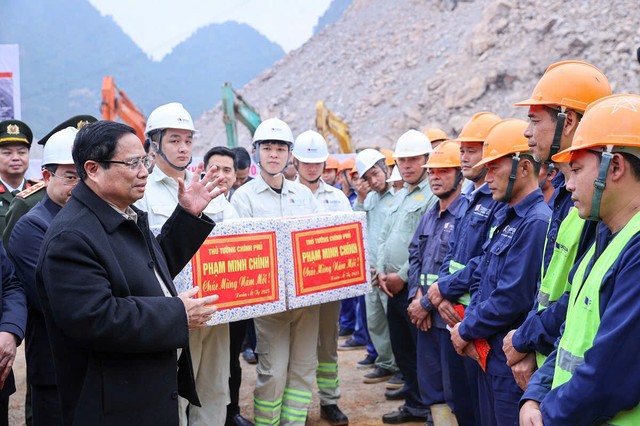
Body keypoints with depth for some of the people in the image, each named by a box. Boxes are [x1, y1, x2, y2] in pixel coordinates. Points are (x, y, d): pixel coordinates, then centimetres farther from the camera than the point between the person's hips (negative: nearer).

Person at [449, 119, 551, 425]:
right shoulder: (504, 217, 11)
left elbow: (512, 299, -24)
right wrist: (470, 328, -2)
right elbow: (480, 278, 13)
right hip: (486, 354, 9)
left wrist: (467, 330, -10)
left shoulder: (537, 222, -20)